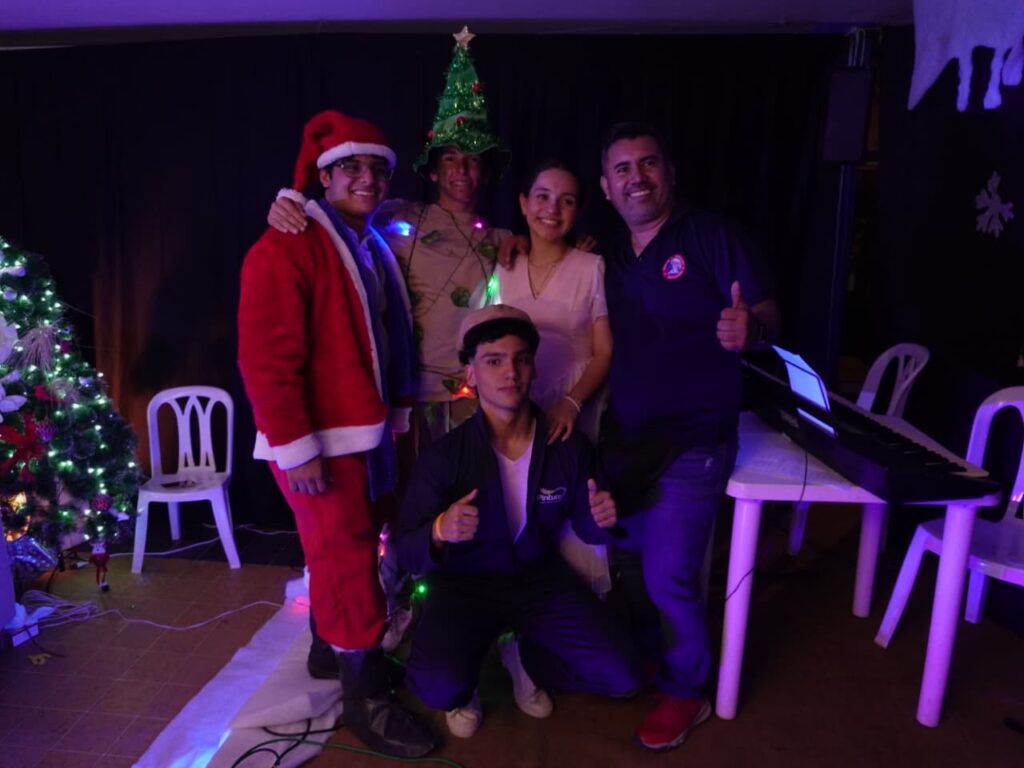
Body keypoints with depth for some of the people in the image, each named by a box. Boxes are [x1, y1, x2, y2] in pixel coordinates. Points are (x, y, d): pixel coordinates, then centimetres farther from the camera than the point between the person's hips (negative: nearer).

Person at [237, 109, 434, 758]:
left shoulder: (376, 248, 13)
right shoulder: (285, 248, -15)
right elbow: (267, 359, -20)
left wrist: (396, 413, 16)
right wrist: (295, 447, -22)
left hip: (371, 432, 8)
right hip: (321, 440, -8)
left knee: (343, 554, 20)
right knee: (347, 562, 0)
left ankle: (335, 649, 40)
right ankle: (367, 698, 15)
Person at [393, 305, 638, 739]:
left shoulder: (569, 446, -14)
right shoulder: (443, 456, -20)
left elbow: (583, 526, 2)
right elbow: (407, 553, -17)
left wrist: (601, 520, -23)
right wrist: (440, 531, -40)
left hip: (539, 576, 3)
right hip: (465, 583, -2)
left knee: (619, 676, -10)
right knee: (439, 687, -29)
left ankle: (524, 659, 19)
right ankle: (464, 688, 11)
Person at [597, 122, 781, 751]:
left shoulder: (712, 236, -9)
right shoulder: (613, 258, 10)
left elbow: (767, 315, -14)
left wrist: (749, 329, -37)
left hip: (692, 442, -6)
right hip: (624, 437, 6)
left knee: (670, 576, -2)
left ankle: (686, 691, 23)